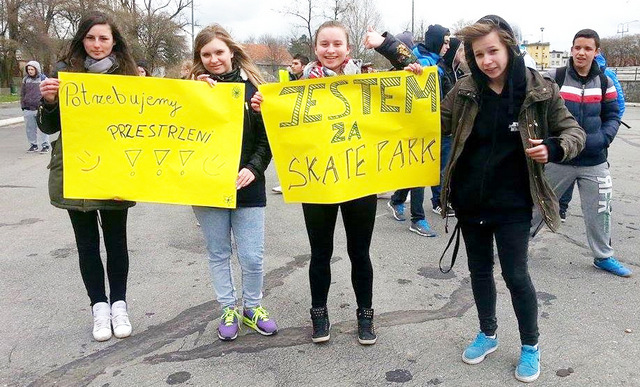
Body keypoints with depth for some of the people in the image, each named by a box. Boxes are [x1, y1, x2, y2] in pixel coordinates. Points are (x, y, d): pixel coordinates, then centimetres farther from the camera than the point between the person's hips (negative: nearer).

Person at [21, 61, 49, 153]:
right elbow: (22, 93, 18)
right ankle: (33, 145, 17)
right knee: (30, 128, 7)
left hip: (40, 108, -4)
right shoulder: (25, 79, 11)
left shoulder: (43, 78, 1)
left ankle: (45, 145, 1)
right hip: (28, 109, 4)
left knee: (41, 128, -6)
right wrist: (22, 105, 11)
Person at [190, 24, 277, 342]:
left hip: (247, 187, -1)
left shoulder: (252, 86, 1)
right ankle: (228, 310, 30)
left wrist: (253, 168, -14)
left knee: (252, 257, 3)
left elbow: (267, 137, 0)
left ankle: (252, 308, 27)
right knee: (218, 253, 12)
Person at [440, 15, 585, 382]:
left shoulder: (539, 90, -9)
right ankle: (488, 334, 36)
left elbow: (575, 132, -1)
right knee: (480, 269, 16)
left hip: (512, 202, -3)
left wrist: (554, 148, -23)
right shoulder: (465, 90, -3)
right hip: (470, 200, 3)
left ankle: (530, 346, 26)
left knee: (516, 274, 4)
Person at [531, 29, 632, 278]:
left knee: (599, 211, 11)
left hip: (594, 161, 3)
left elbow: (612, 116, 9)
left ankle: (603, 256, 28)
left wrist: (602, 139, -9)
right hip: (559, 159, -2)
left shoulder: (604, 82, 4)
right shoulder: (554, 79, -6)